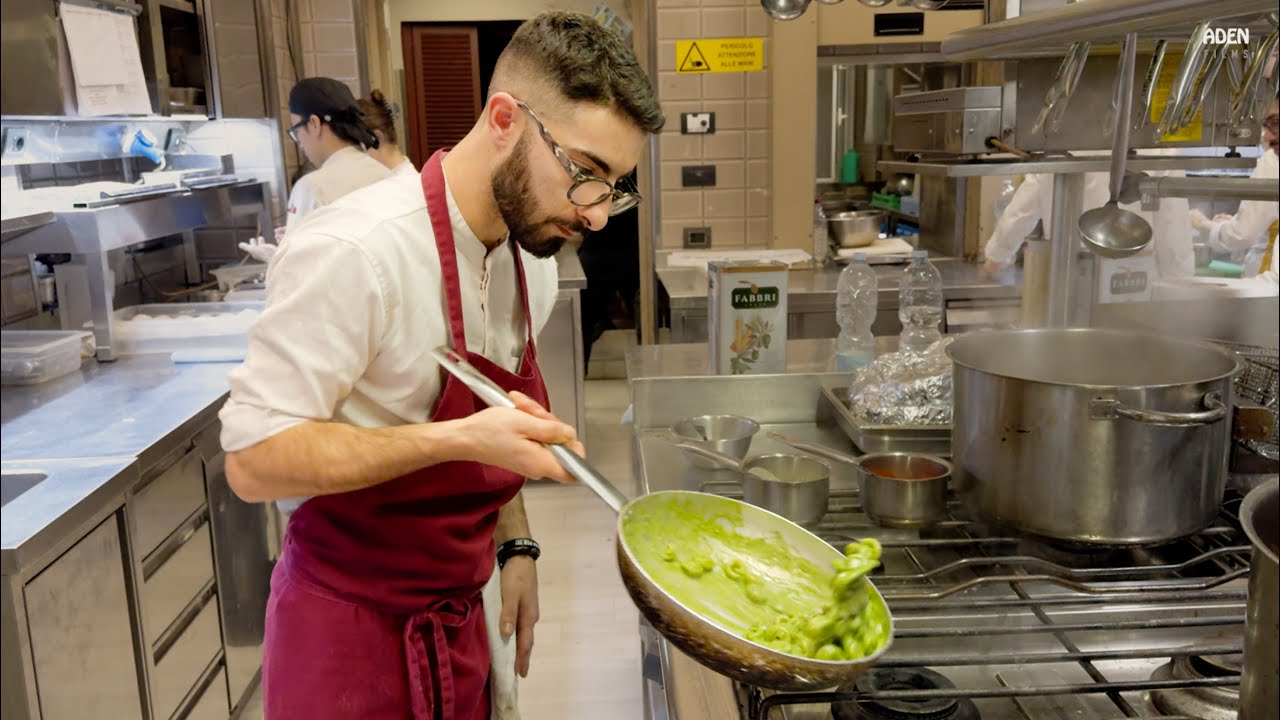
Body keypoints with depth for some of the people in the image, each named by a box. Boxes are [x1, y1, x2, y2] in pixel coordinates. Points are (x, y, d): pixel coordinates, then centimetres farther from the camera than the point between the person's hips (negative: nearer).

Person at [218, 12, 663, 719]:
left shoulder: (532, 261, 1)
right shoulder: (352, 252, -24)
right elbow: (254, 460, -23)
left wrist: (514, 546, 6)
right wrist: (458, 439, -30)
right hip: (352, 629, -6)